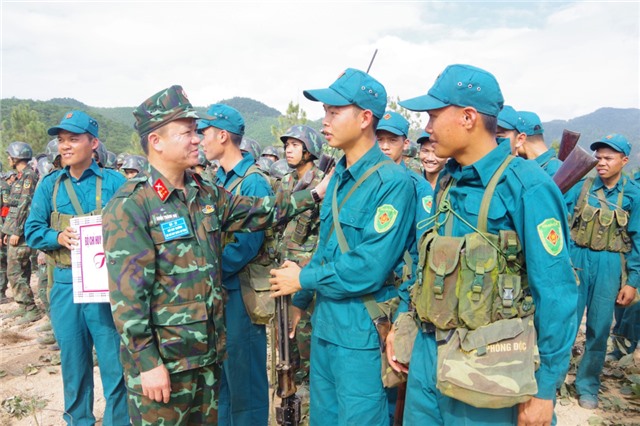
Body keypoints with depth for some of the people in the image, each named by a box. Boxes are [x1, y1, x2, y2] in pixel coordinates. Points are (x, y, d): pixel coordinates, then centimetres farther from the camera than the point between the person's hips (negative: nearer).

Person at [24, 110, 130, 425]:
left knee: (114, 363, 2)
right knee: (73, 362, 15)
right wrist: (59, 237, -13)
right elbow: (32, 231, 6)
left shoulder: (114, 182, -2)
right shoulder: (49, 184, 8)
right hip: (65, 284, 4)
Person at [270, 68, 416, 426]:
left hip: (362, 332, -8)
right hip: (325, 324, 8)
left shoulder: (394, 182, -18)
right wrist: (299, 299, 14)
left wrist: (303, 280, -13)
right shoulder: (339, 176, 9)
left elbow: (369, 268, -24)